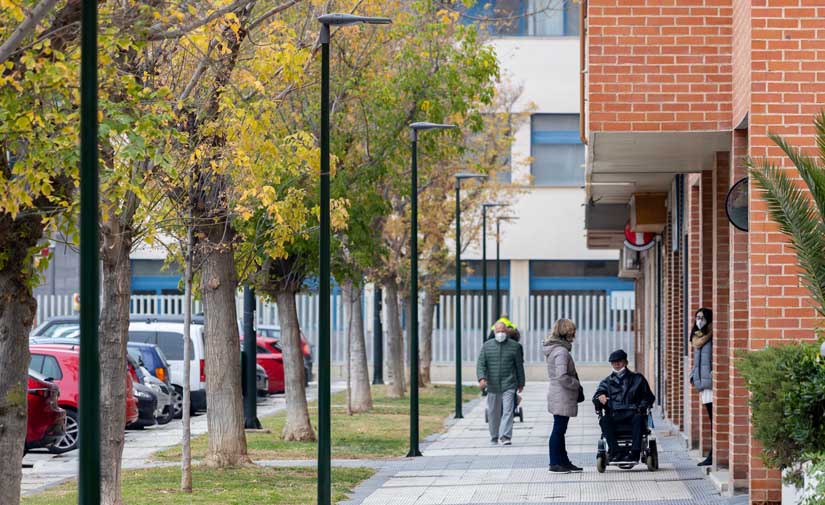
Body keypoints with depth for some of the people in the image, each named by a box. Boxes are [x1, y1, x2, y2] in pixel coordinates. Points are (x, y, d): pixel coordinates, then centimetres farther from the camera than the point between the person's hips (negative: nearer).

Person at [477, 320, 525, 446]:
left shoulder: (515, 346, 4)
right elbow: (481, 364, 0)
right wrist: (482, 378, -17)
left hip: (509, 385, -2)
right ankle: (494, 437, 23)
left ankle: (506, 436, -19)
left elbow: (519, 366, 10)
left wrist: (521, 383, 12)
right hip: (492, 386, 2)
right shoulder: (487, 346, 6)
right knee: (493, 412, 10)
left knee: (508, 411, -13)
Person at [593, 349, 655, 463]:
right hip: (614, 416, 1)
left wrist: (641, 407, -4)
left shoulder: (637, 379, 21)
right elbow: (596, 396, 7)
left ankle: (634, 453, -42)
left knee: (638, 418, -36)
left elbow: (649, 397, 17)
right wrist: (600, 397, -18)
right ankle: (616, 452, -39)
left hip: (632, 414, -1)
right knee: (604, 421, -33)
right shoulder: (607, 382, 23)